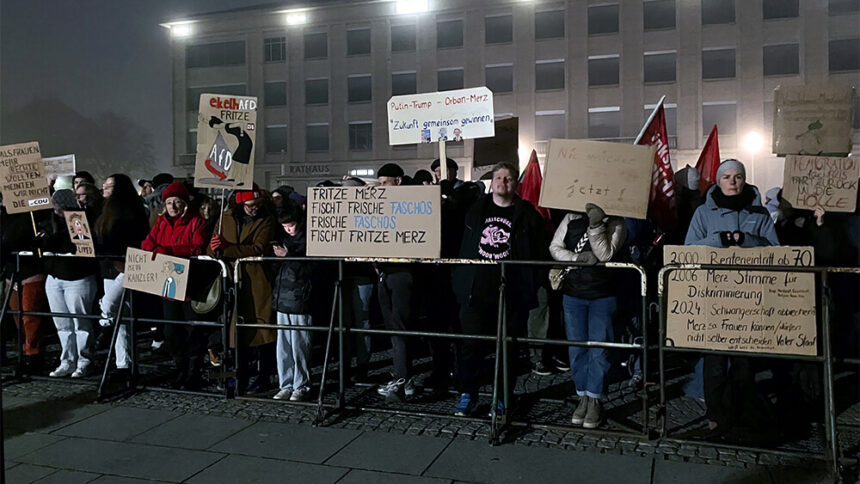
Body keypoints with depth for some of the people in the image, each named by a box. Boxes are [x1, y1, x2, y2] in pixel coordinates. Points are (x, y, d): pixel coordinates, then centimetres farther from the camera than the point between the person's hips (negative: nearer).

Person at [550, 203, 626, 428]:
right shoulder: (572, 219, 6)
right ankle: (583, 397, 18)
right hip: (573, 293, 3)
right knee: (576, 348, 6)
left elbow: (606, 254, -14)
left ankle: (595, 400, 10)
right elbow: (555, 248, 3)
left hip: (603, 296, -3)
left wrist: (596, 225, -21)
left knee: (598, 349, -2)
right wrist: (578, 258, -13)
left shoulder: (616, 223, -2)